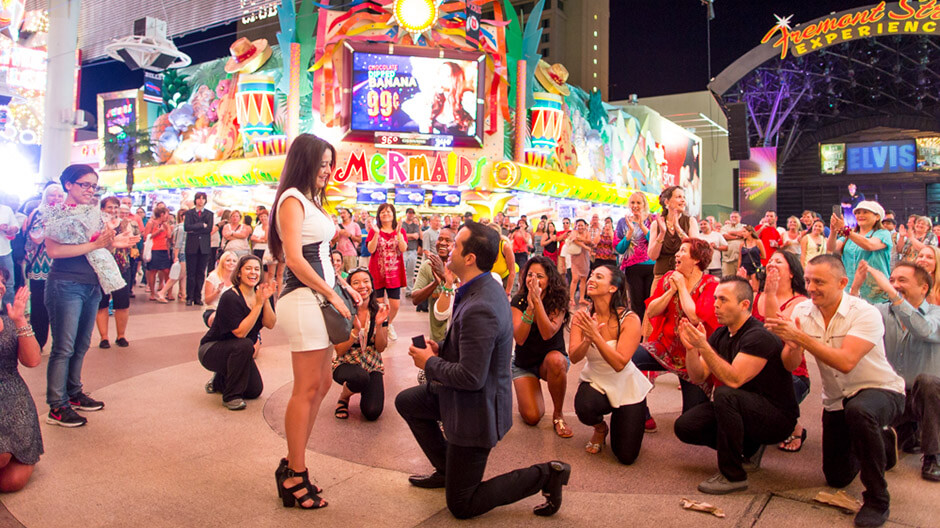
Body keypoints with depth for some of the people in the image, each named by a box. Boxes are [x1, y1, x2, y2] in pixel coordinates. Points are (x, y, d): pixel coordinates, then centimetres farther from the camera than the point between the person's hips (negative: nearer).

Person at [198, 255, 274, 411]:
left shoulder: (259, 294, -4)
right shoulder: (230, 297, -24)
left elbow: (270, 324, -13)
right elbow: (240, 332, -30)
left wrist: (266, 300, -25)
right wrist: (258, 304, -32)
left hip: (236, 352, 7)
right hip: (211, 350, -6)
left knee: (255, 391, -2)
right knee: (244, 345, -36)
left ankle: (219, 381, 28)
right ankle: (230, 396, -19)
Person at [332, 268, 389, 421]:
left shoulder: (379, 310, -5)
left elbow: (381, 348, -5)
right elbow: (339, 351, -13)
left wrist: (379, 324, -21)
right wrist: (356, 330, -28)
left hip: (372, 365, 2)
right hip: (345, 363, -2)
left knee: (372, 413, -18)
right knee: (361, 377, -38)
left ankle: (363, 392, 18)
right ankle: (343, 398, -2)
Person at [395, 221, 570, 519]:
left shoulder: (479, 308, -32)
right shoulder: (486, 287, -1)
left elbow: (470, 377, -30)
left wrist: (430, 363, -14)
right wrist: (440, 349, 1)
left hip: (475, 409, -9)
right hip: (466, 395, 10)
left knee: (461, 506, 4)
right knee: (406, 402, 25)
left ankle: (545, 475, 3)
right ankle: (446, 470, 32)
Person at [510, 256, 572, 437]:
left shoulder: (558, 301, -14)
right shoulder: (518, 301, -12)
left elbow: (547, 333, -30)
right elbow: (519, 339, -24)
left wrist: (538, 301, -37)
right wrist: (530, 307, -34)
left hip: (552, 358, 0)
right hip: (524, 363, 1)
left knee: (555, 359, -39)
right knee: (532, 417, -17)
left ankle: (558, 414, -15)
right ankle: (527, 390, 20)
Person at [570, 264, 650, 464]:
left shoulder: (630, 320, -21)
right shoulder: (583, 316, -10)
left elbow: (619, 364, -28)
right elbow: (574, 357, -18)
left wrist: (596, 335, -38)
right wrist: (587, 339, -37)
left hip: (625, 387, -2)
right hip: (595, 381, 2)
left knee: (626, 457, -1)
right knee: (584, 408, -35)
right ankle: (600, 429, 5)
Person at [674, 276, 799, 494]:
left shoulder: (759, 337, -22)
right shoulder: (721, 335, 3)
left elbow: (734, 380, -32)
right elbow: (698, 377, 0)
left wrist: (703, 346, -36)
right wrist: (690, 347, -17)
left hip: (777, 417, -8)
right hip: (745, 410, 8)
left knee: (725, 394, -36)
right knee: (685, 426, -7)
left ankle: (732, 475, -21)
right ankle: (749, 448, 13)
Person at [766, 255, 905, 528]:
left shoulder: (865, 314, -23)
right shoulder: (802, 311, -8)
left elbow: (846, 362, -35)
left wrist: (801, 337, -37)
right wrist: (790, 343, -33)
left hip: (880, 391, -5)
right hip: (836, 400, 5)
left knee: (859, 410, -41)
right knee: (837, 478, 10)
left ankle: (877, 500, -20)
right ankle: (882, 442, 42)